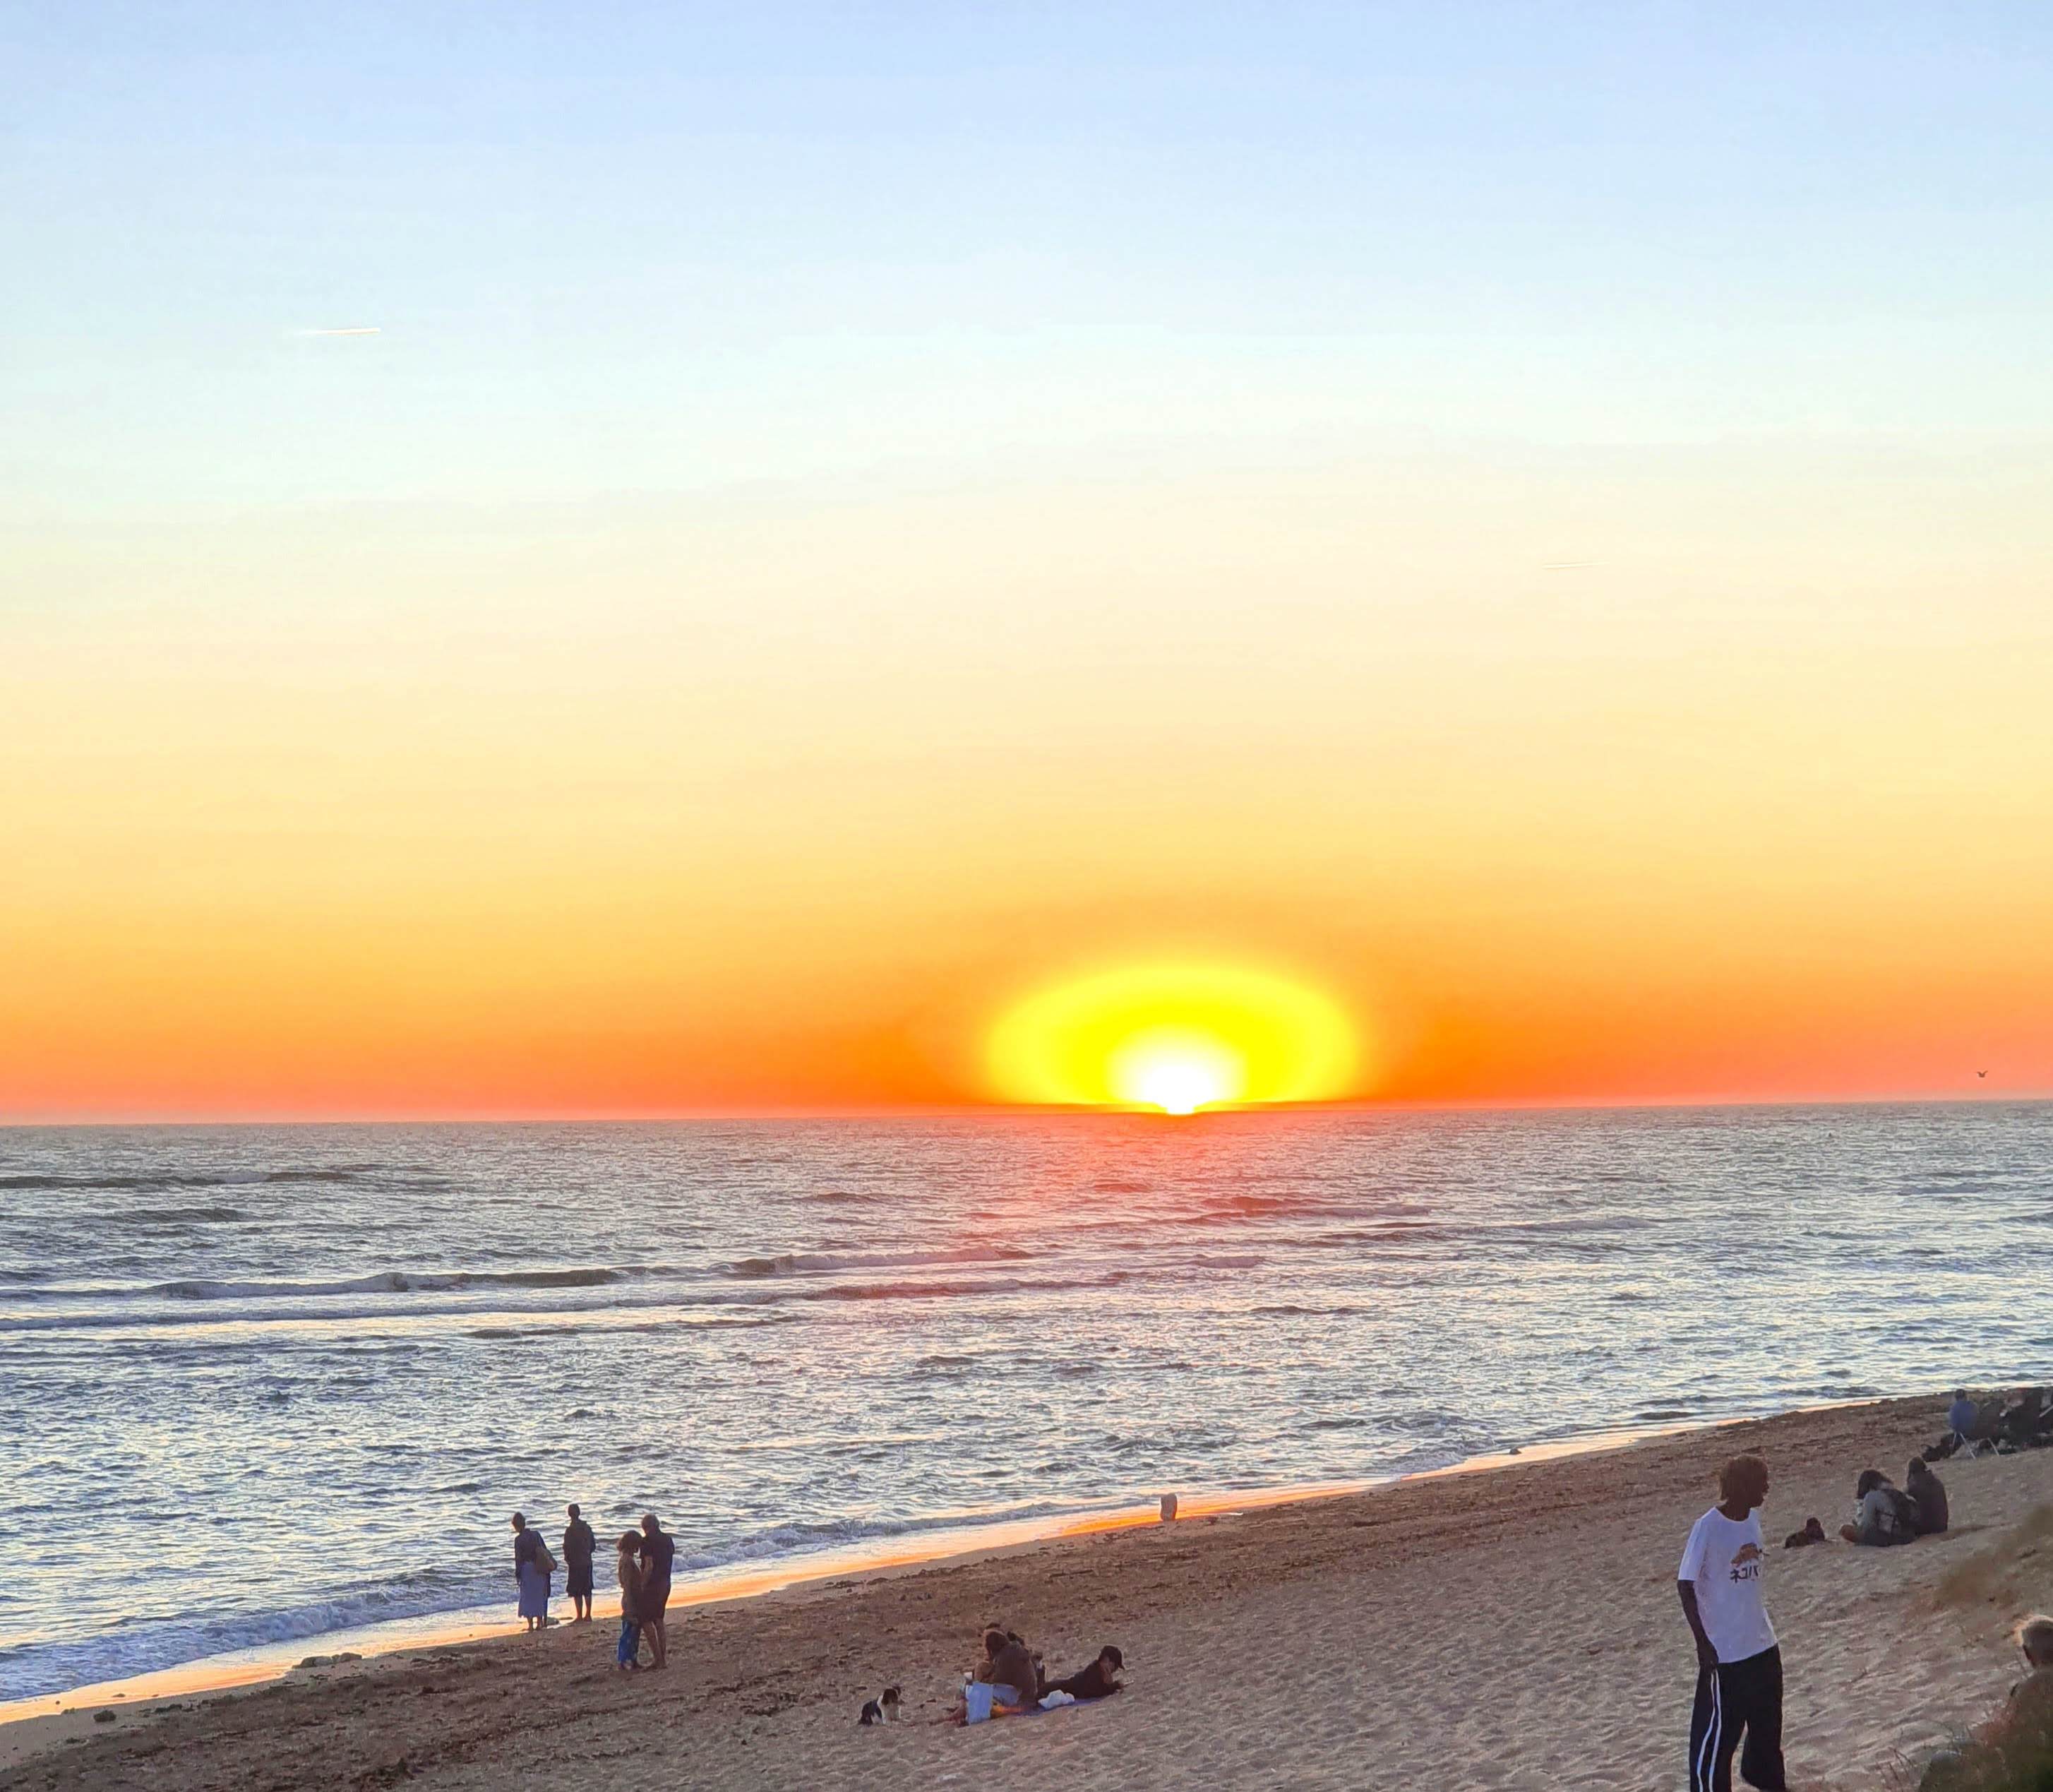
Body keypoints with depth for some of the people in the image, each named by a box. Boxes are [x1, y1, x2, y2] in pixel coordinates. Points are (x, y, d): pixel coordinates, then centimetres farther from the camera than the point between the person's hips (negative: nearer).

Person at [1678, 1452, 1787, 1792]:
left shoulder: (1753, 1517, 0)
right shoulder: (1708, 1528, -22)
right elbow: (1685, 1585, -18)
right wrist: (1703, 1643, -19)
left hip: (1762, 1642, 8)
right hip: (1724, 1649, -8)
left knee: (1767, 1716, 23)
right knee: (1718, 1725, 0)